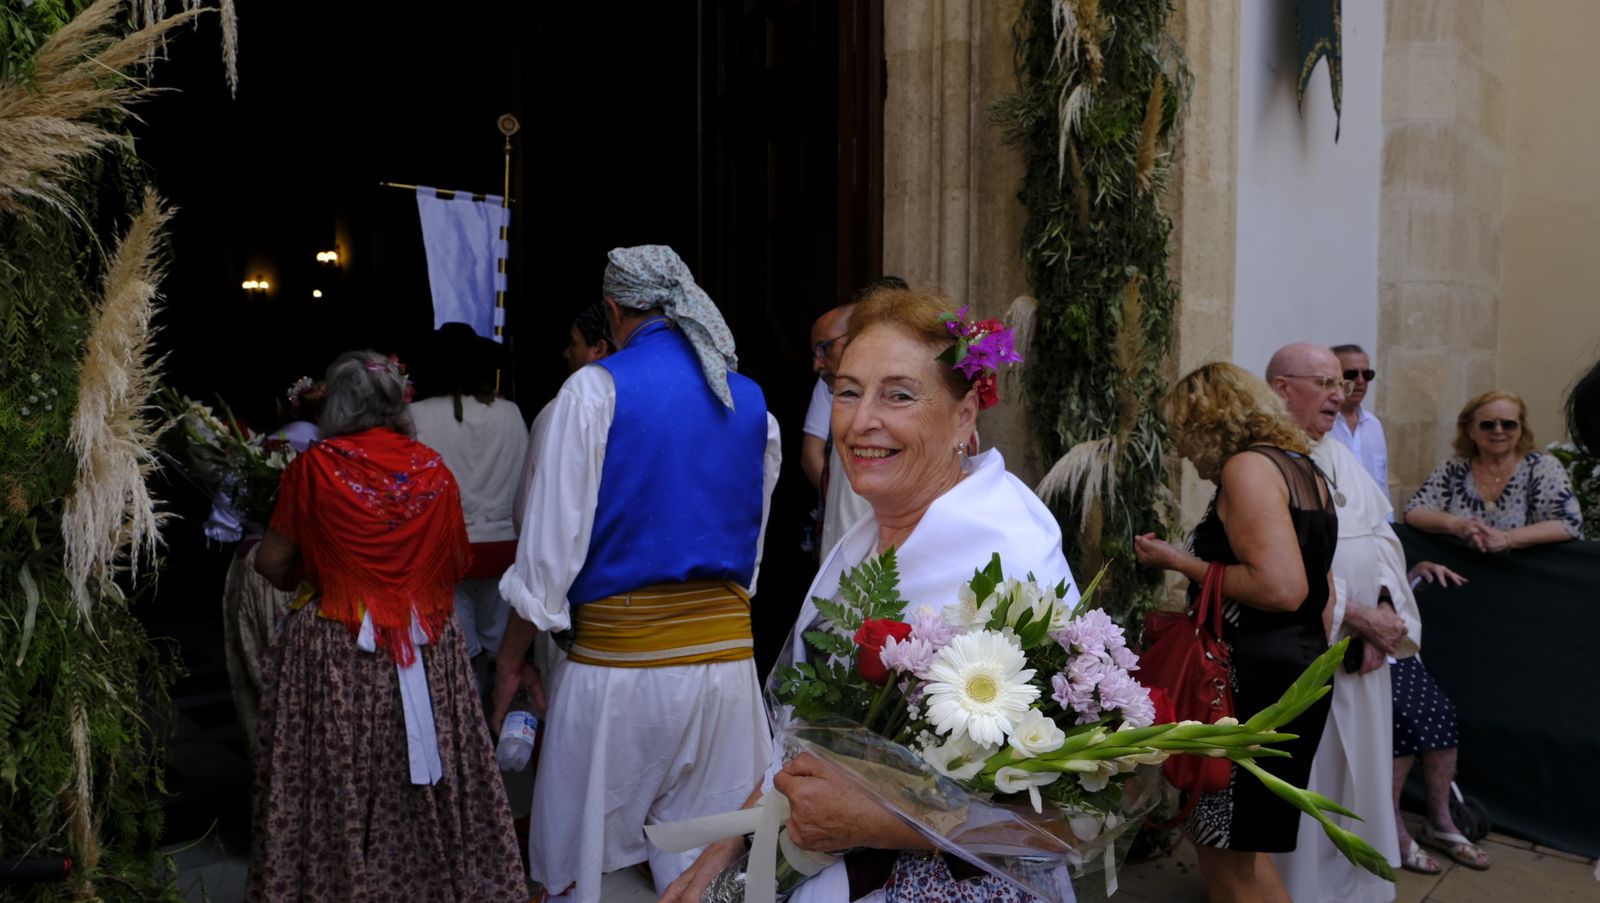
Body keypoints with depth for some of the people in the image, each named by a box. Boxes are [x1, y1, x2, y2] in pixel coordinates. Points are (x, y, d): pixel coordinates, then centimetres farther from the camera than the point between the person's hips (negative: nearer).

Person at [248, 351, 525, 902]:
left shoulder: (315, 466, -7)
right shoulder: (433, 469, 0)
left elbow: (273, 562, -2)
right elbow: (457, 563, 7)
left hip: (336, 653, -3)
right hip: (429, 653, 3)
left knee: (338, 781, 8)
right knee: (425, 778, 13)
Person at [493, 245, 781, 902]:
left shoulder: (596, 390, -7)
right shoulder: (751, 401, 8)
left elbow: (551, 543, -8)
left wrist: (511, 660, 2)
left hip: (618, 658, -4)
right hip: (729, 657, 5)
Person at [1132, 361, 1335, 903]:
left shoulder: (1247, 467, -13)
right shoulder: (1301, 467, 16)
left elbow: (1281, 587, -23)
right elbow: (1316, 588, 20)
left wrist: (1179, 563, -14)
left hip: (1256, 679, -10)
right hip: (1301, 667, 10)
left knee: (1223, 850, -1)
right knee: (1235, 846, 18)